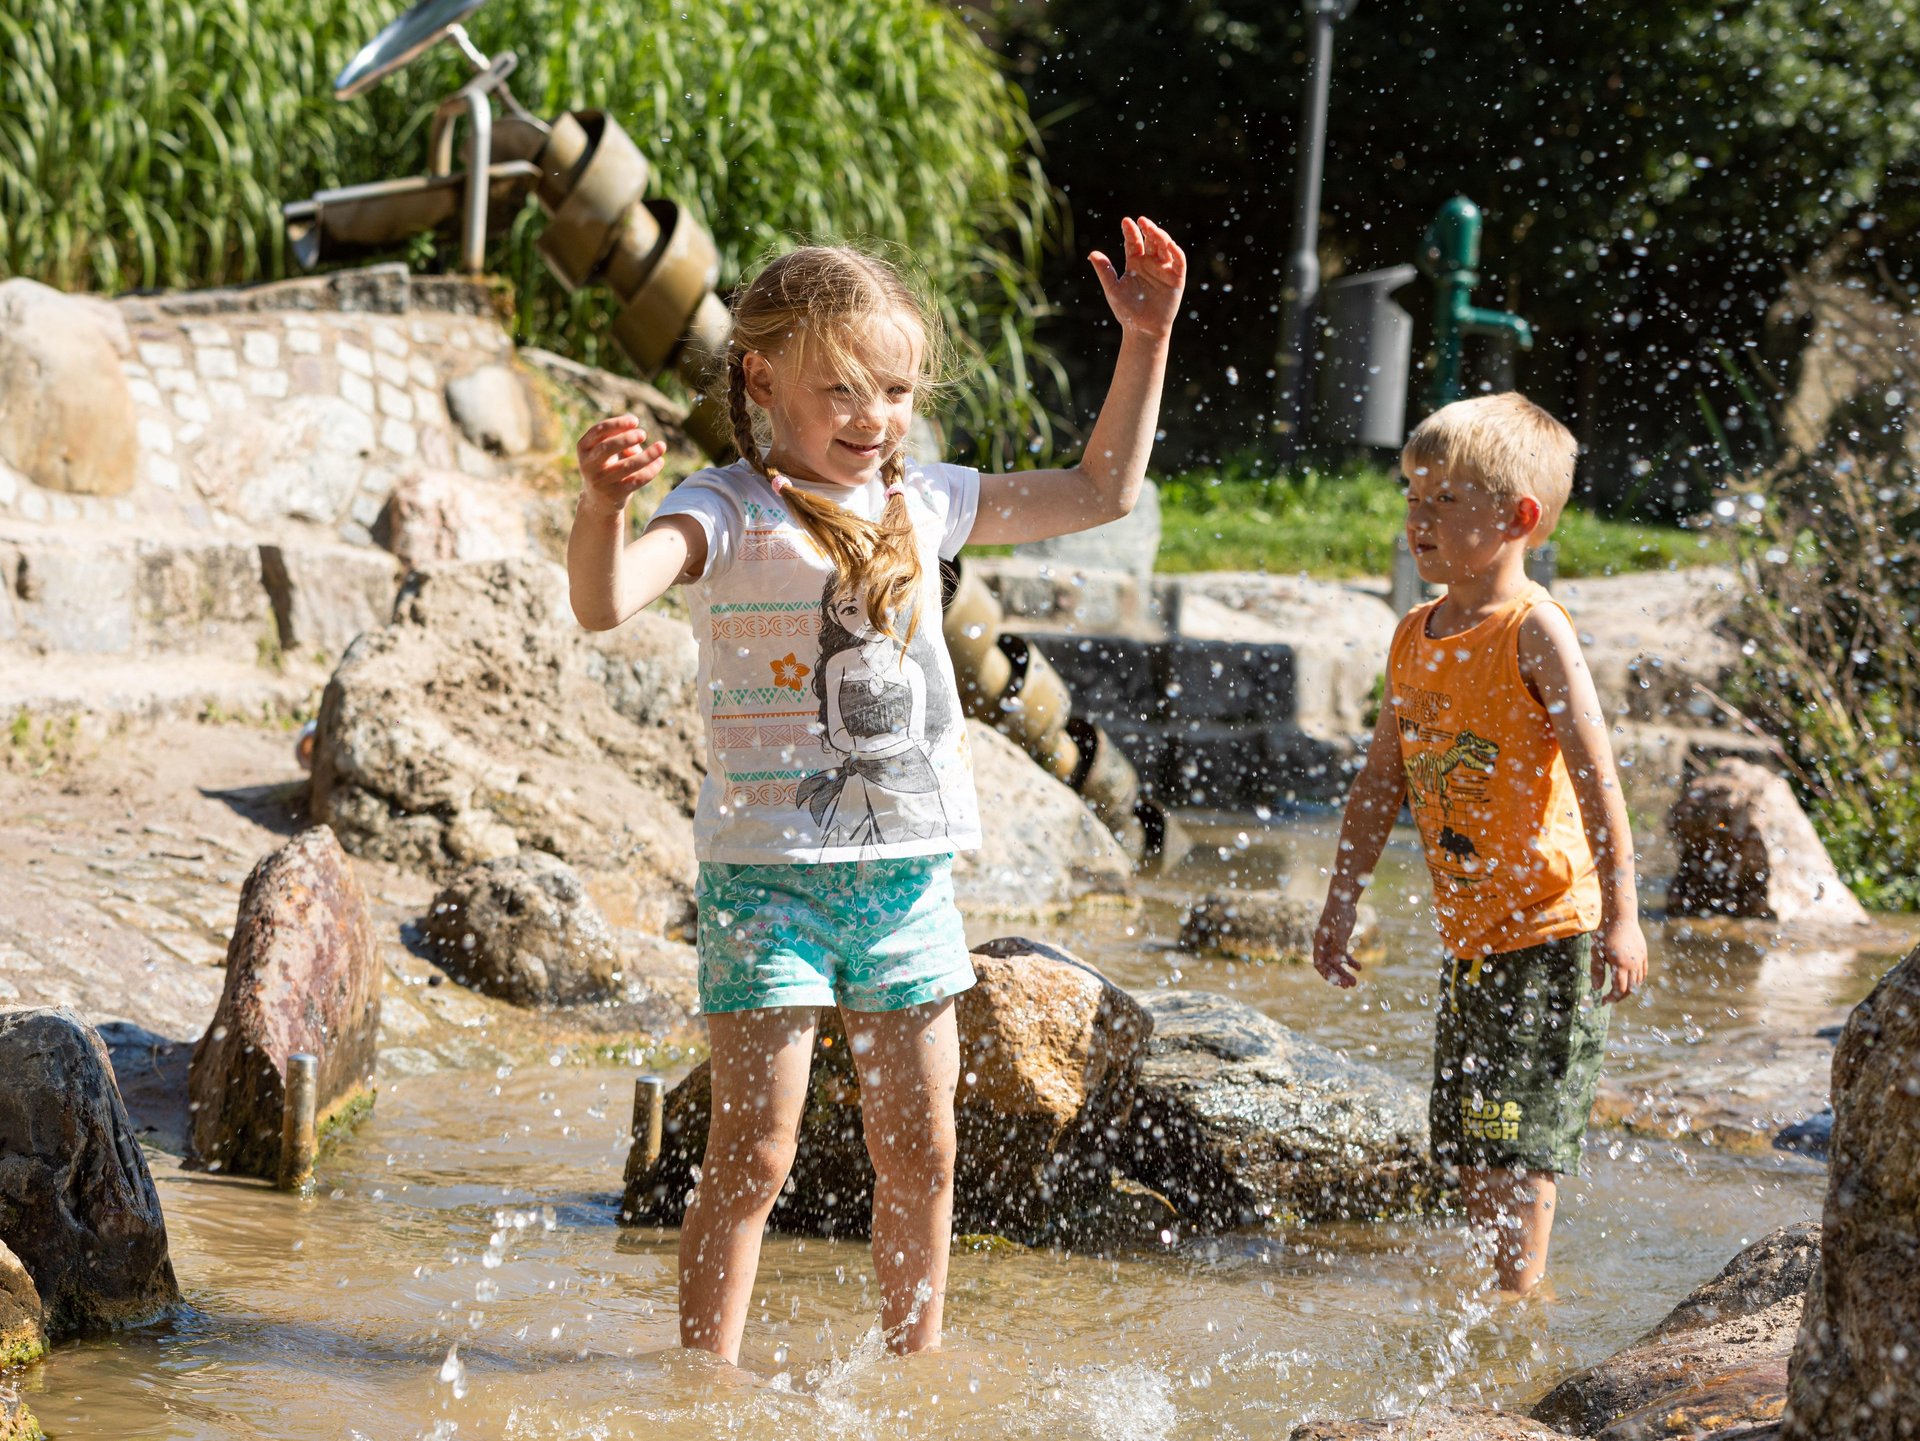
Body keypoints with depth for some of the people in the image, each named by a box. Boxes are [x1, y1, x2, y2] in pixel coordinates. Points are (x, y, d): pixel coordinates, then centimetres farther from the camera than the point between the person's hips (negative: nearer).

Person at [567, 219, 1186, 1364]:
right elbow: (606, 602, -28)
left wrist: (1146, 340, 14)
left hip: (910, 870, 5)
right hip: (770, 871, -5)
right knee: (754, 1155, -5)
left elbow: (1101, 491, 20)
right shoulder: (732, 512, -10)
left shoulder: (923, 502, 9)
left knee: (920, 1150, 12)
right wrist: (601, 510, -49)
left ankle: (917, 1363, 26)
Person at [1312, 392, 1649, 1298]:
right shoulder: (1416, 637, 9)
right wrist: (1341, 906, 14)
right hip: (1467, 933, 8)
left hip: (1548, 928, -8)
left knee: (1517, 1136, -9)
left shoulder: (1534, 632, -13)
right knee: (1466, 1143, 11)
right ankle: (1502, 1291, 21)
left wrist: (1620, 915, -22)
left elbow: (1596, 775, -17)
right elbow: (1381, 783, 16)